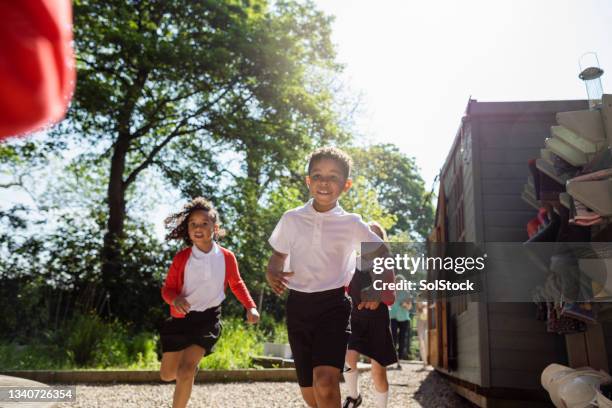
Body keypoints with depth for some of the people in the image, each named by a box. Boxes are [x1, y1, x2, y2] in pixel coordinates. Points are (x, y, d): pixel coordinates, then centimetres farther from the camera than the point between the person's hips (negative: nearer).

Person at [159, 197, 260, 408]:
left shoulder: (226, 257, -8)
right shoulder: (181, 258, -11)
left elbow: (236, 284, 8)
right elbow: (167, 288, -4)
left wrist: (250, 306, -3)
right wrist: (175, 298, -27)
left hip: (208, 319, -1)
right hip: (181, 318, 2)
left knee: (185, 370, -16)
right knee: (167, 374, 11)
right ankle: (192, 365, 45)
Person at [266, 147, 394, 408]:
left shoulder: (351, 223, -2)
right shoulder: (291, 219, 2)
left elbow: (381, 252, 11)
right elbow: (278, 255, 15)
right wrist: (272, 272, -7)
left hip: (334, 304, -2)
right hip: (298, 305, 3)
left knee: (325, 384, -24)